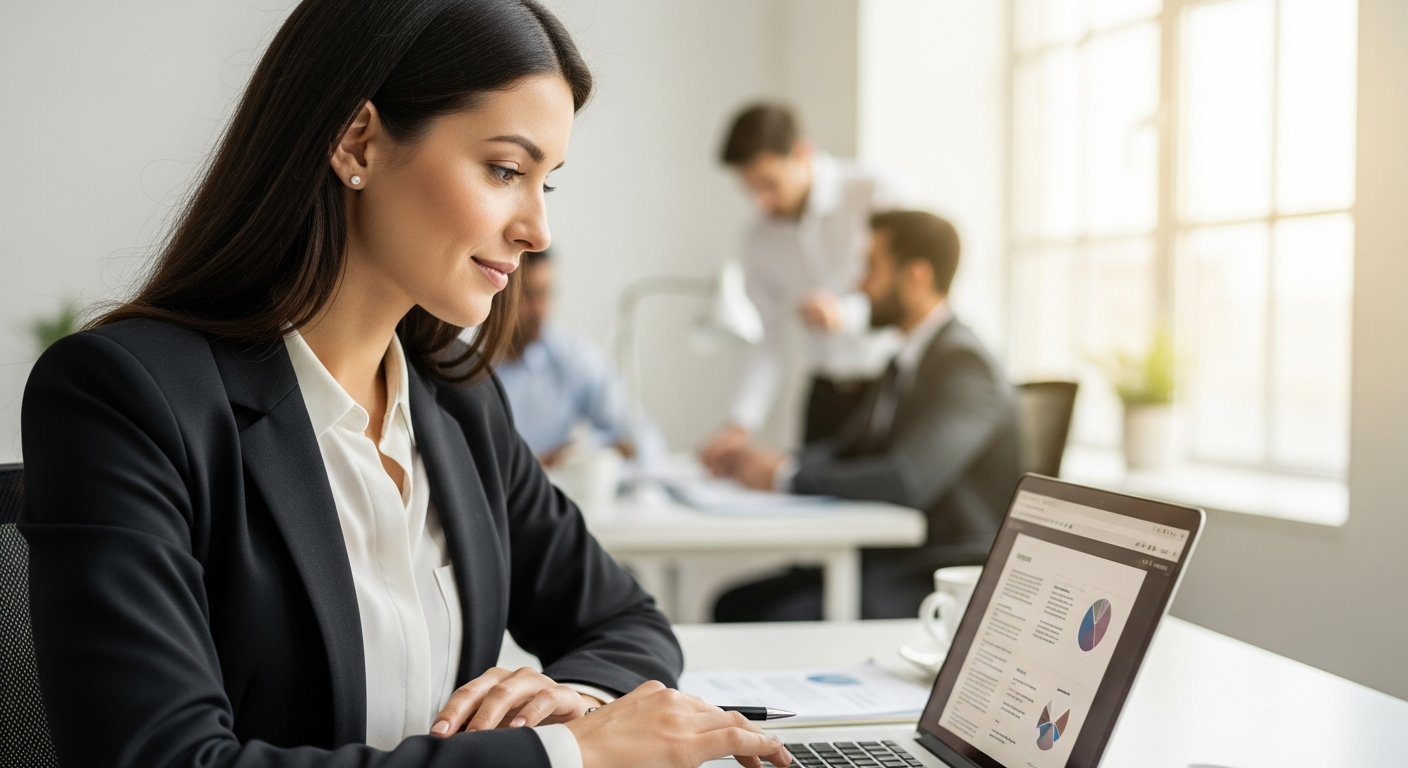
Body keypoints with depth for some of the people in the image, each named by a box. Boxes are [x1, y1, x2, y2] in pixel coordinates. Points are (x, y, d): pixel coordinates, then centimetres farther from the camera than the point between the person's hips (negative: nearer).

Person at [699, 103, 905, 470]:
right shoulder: (759, 240, 5)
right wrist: (739, 426, -5)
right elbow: (772, 340, 6)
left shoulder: (872, 196, -11)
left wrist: (848, 314, -28)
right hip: (828, 395, 4)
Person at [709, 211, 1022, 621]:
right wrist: (766, 461, -2)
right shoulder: (906, 363, 15)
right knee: (734, 605, -1)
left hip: (942, 581, -9)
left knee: (772, 619, -23)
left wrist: (785, 473, -18)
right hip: (890, 563, 9)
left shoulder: (964, 366, -17)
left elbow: (907, 481, -28)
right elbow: (845, 449, 17)